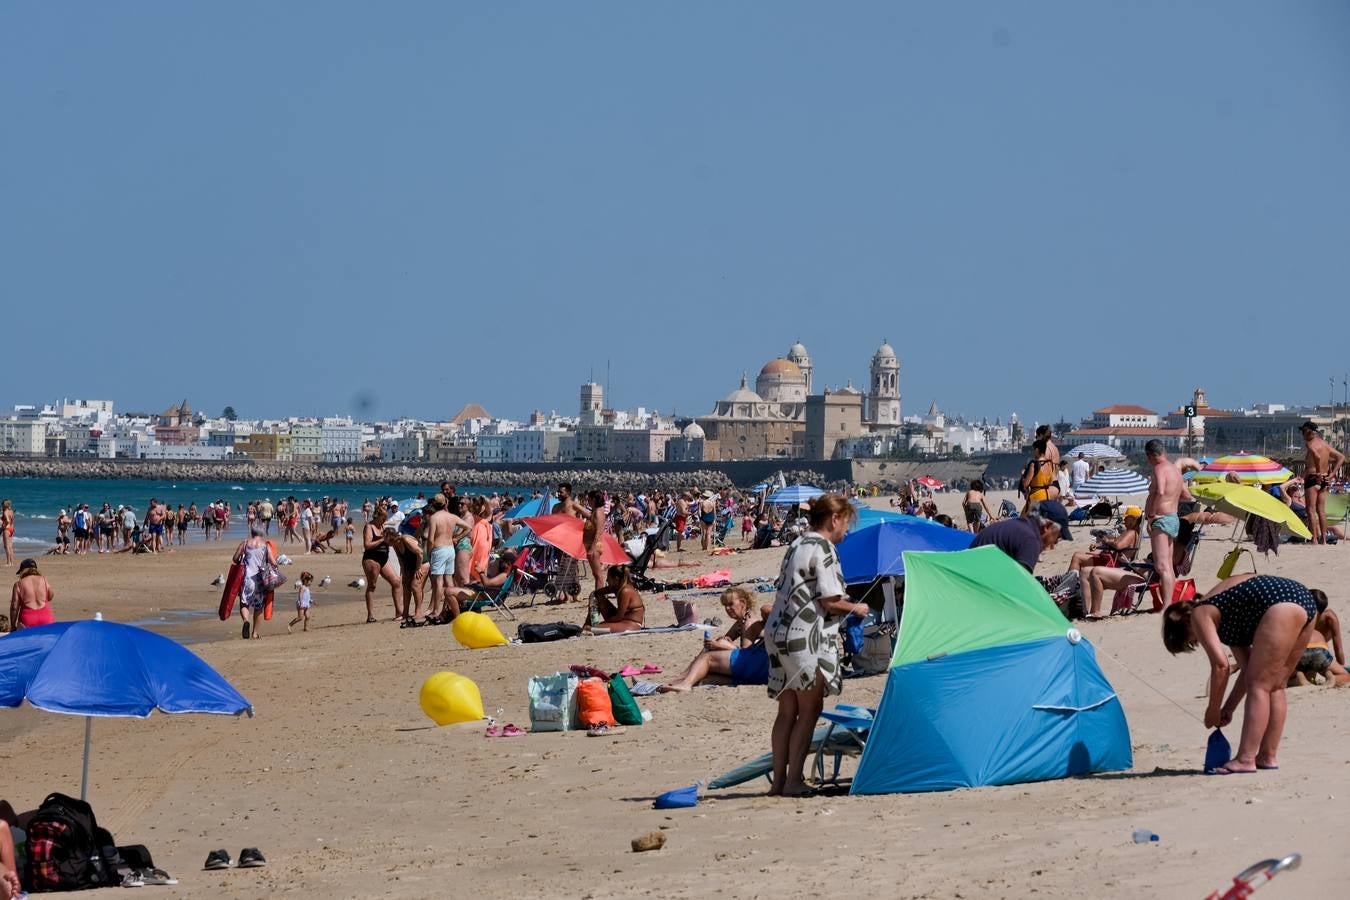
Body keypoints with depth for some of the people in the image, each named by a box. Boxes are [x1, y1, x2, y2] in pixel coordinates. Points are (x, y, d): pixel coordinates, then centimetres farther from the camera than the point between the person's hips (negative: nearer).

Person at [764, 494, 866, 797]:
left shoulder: (796, 546, 18)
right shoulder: (822, 549, -9)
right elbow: (830, 601, -13)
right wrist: (856, 608, 6)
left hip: (777, 633, 9)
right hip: (804, 636, -9)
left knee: (787, 710, 10)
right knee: (810, 709, -3)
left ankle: (779, 780, 11)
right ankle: (793, 781, -5)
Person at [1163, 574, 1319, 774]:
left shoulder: (1200, 615, 7)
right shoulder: (1222, 616, 30)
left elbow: (1221, 665, -4)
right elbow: (1248, 667, 27)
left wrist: (1213, 710, 5)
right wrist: (1228, 708, 26)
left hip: (1281, 605, -9)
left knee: (1259, 686, -5)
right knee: (1275, 686, 17)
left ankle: (1245, 759, -7)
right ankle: (1268, 756, 20)